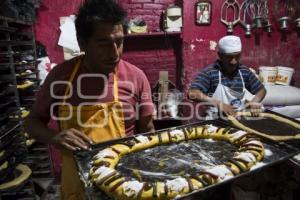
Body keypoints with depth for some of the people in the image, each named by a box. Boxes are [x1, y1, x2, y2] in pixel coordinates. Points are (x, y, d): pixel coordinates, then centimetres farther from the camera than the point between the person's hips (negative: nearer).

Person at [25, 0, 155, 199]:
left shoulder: (136, 77, -12)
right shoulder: (61, 75, -9)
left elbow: (147, 131, -2)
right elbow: (33, 121, 2)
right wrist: (54, 137, -19)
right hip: (76, 182, 1)